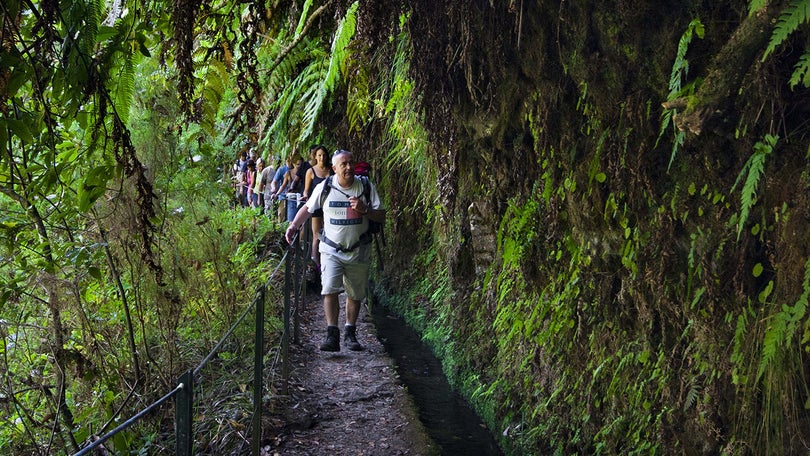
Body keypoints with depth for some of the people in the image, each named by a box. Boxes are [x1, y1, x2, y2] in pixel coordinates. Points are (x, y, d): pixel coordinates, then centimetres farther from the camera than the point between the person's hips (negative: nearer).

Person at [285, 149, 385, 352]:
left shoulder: (366, 187, -1)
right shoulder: (324, 188, -1)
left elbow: (381, 217, 0)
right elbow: (307, 208, 14)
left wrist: (365, 210, -18)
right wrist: (294, 225, 2)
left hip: (359, 251, 1)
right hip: (332, 250, -1)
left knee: (355, 294, 10)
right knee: (330, 289, -17)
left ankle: (350, 333, 26)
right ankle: (332, 335, -13)